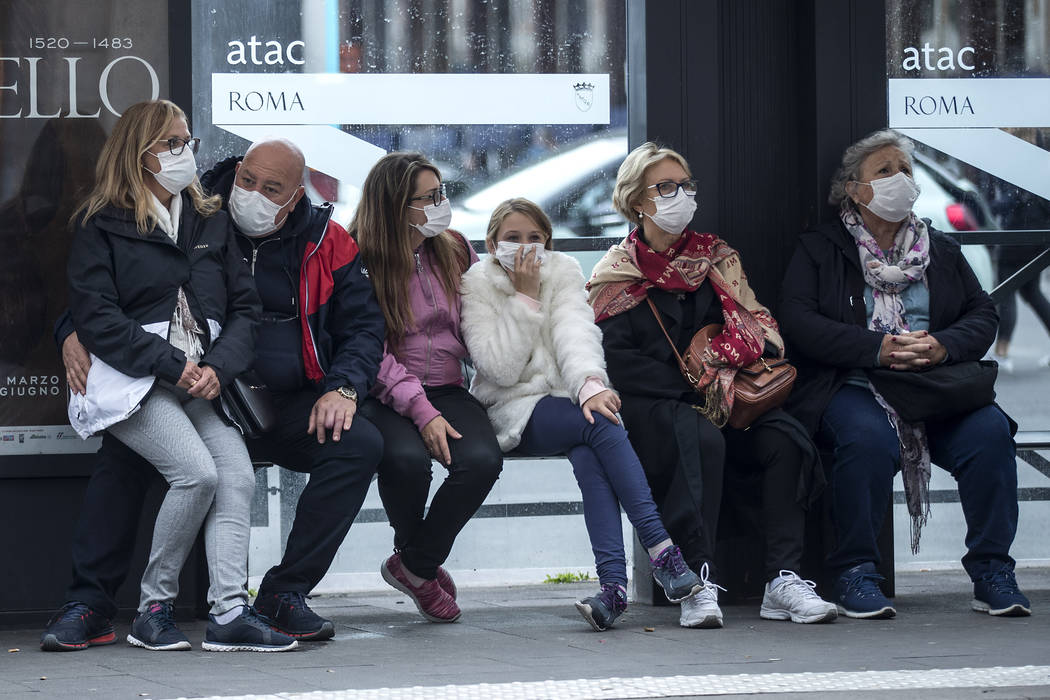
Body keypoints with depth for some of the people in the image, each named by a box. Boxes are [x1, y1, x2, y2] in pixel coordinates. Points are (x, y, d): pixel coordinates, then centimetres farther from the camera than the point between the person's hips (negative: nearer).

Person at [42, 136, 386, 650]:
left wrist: (343, 389, -11)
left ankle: (284, 594, -16)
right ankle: (90, 600, -20)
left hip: (290, 406, 1)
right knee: (124, 444, -30)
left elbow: (364, 325, 9)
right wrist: (74, 331, -16)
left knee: (360, 445, -25)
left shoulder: (326, 244, 4)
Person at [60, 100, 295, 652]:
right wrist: (171, 365, -16)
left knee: (238, 473, -20)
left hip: (201, 381, 5)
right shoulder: (102, 225, 2)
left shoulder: (210, 222, 18)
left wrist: (218, 368, -8)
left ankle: (230, 612, -23)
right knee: (197, 472, -25)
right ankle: (153, 610, -11)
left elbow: (244, 306, 12)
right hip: (133, 381, -5)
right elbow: (95, 317, -8)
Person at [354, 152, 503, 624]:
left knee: (482, 459, -28)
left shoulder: (454, 250, 12)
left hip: (447, 389, 4)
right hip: (384, 397, -4)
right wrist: (421, 411, -23)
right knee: (406, 458, -36)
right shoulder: (359, 261, -4)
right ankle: (413, 555, -2)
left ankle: (416, 566, -6)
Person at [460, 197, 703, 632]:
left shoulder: (563, 272, 9)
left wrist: (590, 385, -32)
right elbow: (501, 368, -11)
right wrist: (525, 298, -11)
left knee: (587, 455, -34)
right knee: (602, 428, -32)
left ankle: (612, 580, -47)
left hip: (569, 398, 3)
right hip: (515, 411, -3)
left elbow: (576, 332, -12)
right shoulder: (477, 286, 2)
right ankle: (662, 551, -42)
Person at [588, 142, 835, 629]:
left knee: (786, 439, -26)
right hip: (652, 406, -4)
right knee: (700, 439, -37)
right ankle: (698, 583, -38)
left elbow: (759, 328, 11)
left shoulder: (716, 258, 18)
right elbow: (619, 361, -6)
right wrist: (699, 389, -15)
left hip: (726, 404, 4)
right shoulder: (617, 274, 5)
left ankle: (784, 580, -30)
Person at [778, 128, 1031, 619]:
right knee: (870, 438, -37)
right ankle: (855, 573, -22)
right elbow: (798, 323, -4)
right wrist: (879, 348, -16)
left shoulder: (942, 251, 22)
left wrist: (942, 345, -10)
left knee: (989, 430, -27)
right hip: (852, 388, -3)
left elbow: (983, 316, 13)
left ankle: (992, 570, -17)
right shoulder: (819, 250, 10)